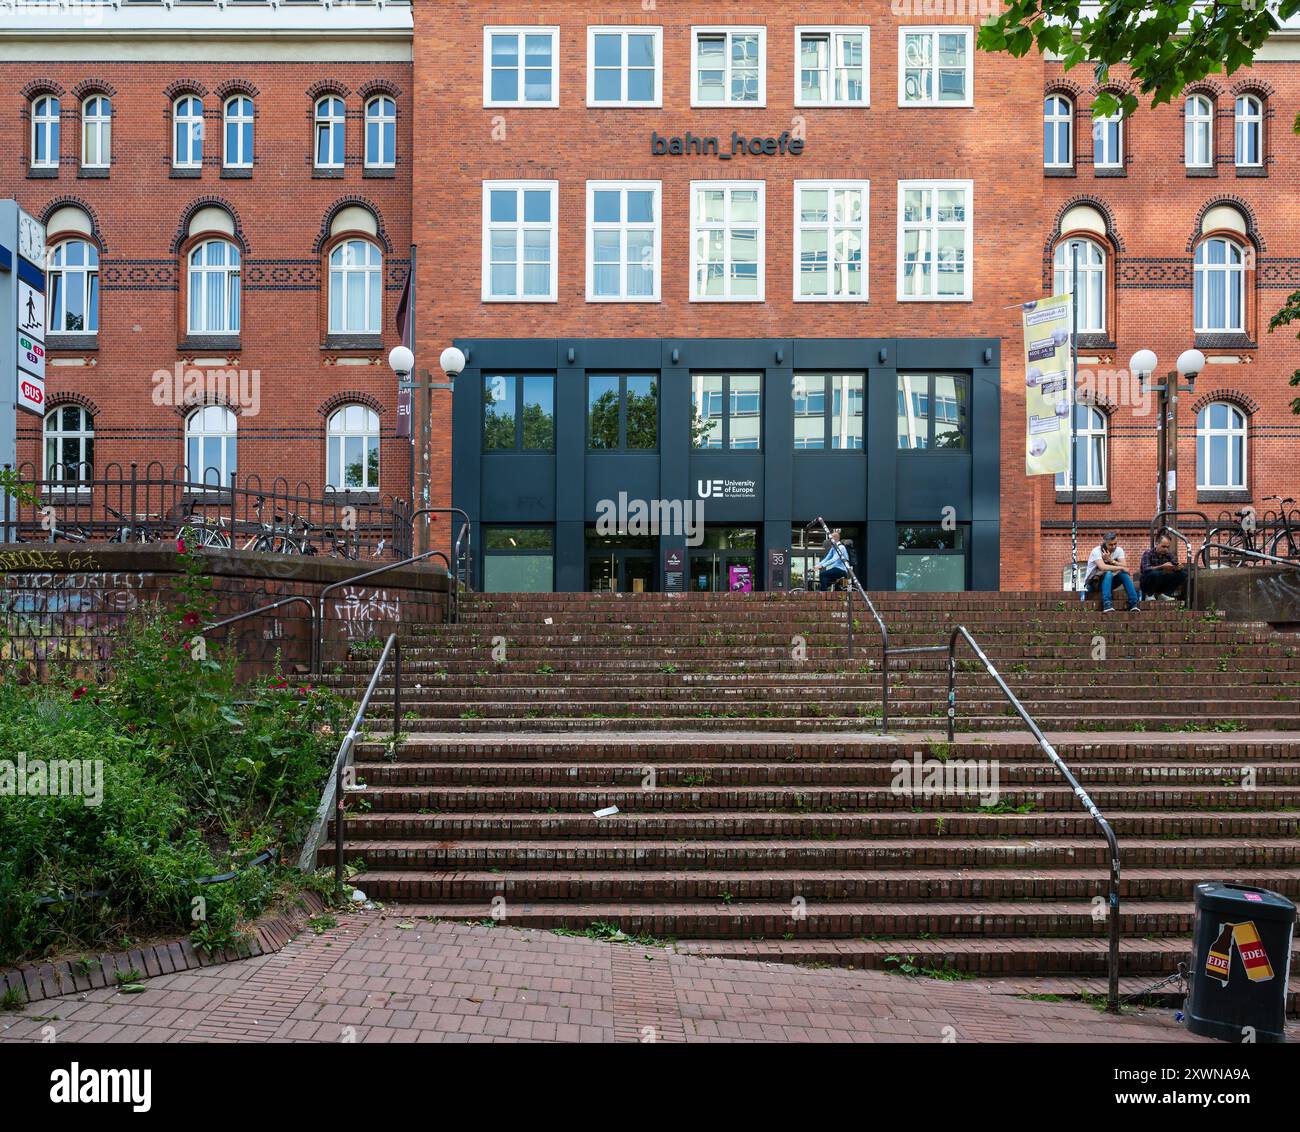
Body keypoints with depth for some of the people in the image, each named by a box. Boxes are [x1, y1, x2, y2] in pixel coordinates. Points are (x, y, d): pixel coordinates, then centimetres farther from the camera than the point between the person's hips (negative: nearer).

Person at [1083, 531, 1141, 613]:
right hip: (1093, 583, -5)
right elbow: (1103, 567, -35)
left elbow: (1125, 567, -16)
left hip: (1109, 582, 5)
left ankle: (1134, 602, -26)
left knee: (1124, 574, -21)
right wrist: (1120, 568, -28)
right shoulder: (1097, 551, -19)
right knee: (1108, 573, -34)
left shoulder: (1119, 550, -2)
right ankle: (1106, 605, -44)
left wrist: (1111, 560, -28)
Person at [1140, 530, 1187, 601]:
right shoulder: (1148, 554, -14)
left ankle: (1163, 594, -3)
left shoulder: (1168, 555, 2)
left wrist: (1178, 567, -26)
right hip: (1147, 583, -5)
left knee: (1183, 574, -12)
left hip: (1162, 583, 5)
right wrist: (1162, 567, -42)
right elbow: (1146, 569, -30)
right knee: (1154, 573, -37)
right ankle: (1149, 595, -12)